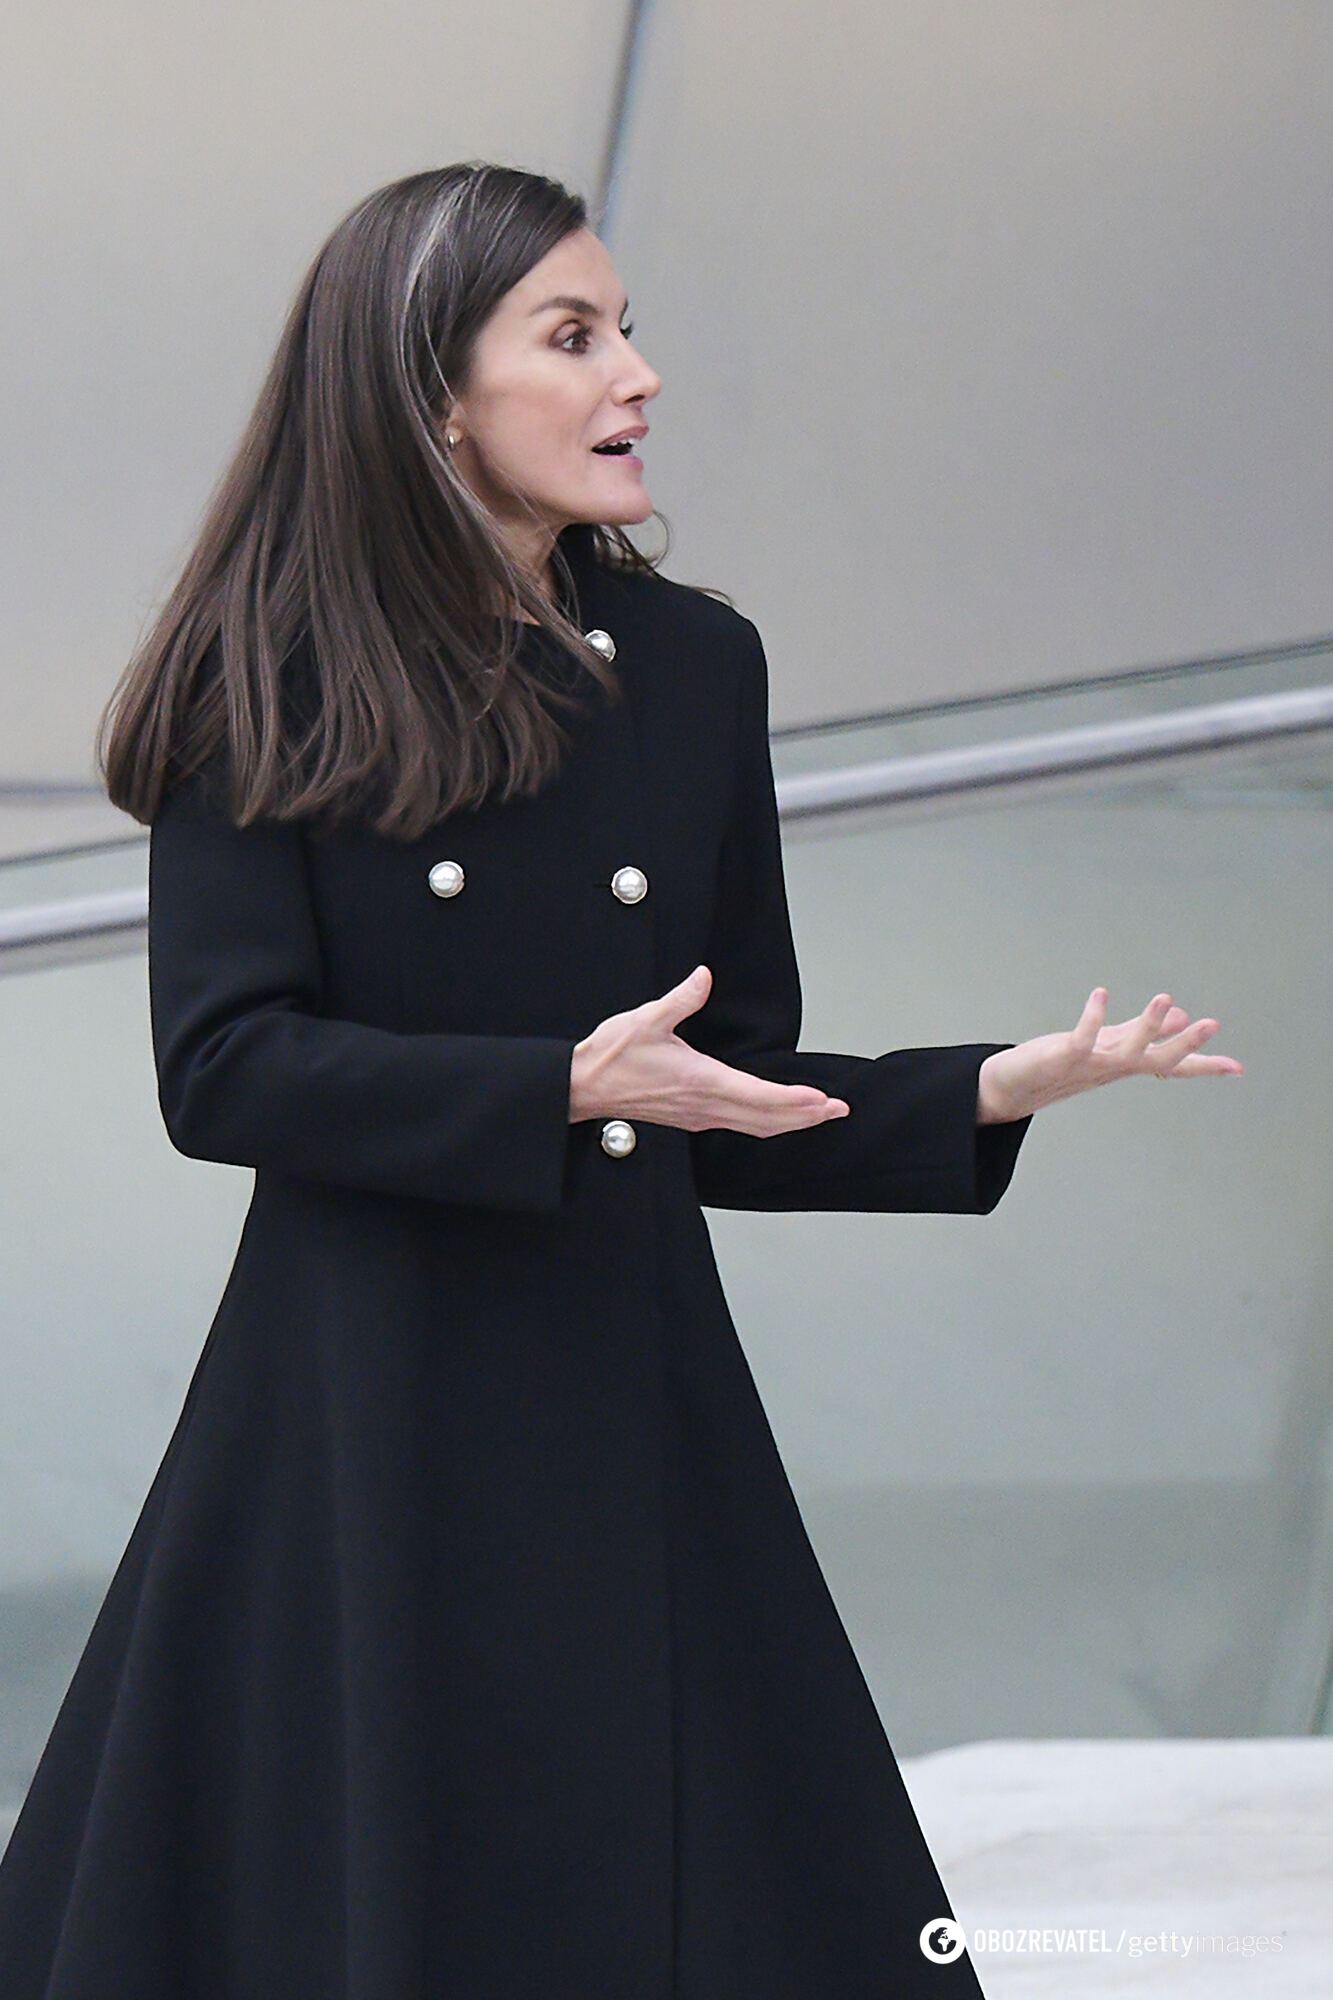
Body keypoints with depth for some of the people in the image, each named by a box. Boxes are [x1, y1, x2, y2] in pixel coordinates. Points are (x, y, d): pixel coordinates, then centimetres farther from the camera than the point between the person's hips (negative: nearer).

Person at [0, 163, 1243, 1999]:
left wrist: (1000, 1089, -1)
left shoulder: (696, 665, 9)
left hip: (635, 1420, 4)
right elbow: (224, 1067, -12)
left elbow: (733, 1106, 12)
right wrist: (567, 1089, -20)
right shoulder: (273, 683, -3)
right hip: (366, 1426, -3)